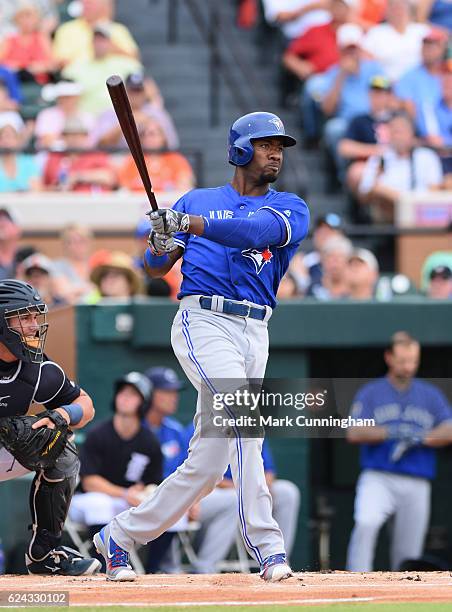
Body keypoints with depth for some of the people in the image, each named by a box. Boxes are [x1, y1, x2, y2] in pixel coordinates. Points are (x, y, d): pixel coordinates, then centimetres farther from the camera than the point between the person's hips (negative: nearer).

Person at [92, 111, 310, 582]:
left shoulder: (291, 208, 12)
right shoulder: (197, 200, 15)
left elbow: (261, 229, -11)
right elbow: (155, 268, 12)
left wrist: (191, 224, -25)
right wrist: (161, 243, -13)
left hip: (254, 333, 3)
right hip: (203, 322, -3)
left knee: (208, 462, 0)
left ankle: (119, 536, 10)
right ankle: (265, 543, -26)